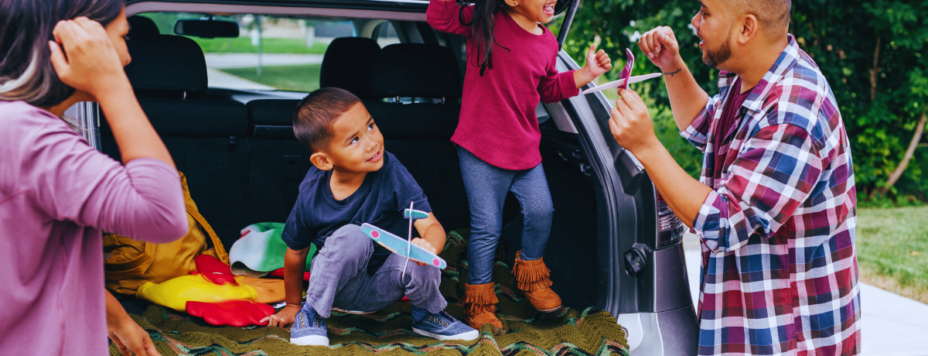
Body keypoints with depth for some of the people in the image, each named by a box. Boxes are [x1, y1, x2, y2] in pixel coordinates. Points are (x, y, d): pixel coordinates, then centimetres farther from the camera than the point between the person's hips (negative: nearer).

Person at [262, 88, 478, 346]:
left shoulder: (392, 174, -20)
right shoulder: (312, 194, -18)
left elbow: (431, 225, -26)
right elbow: (296, 252, -2)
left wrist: (428, 247, -52)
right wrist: (292, 305, 12)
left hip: (384, 288, 1)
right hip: (340, 289, -1)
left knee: (417, 262, -33)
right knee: (352, 236, -33)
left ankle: (428, 315, 2)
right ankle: (312, 314, -9)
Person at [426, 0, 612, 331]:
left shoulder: (548, 43, 6)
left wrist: (584, 74, 8)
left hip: (525, 148, 5)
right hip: (481, 149, -5)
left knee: (540, 211, 4)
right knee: (487, 227, -2)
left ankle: (530, 275, 33)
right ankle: (478, 300, 16)